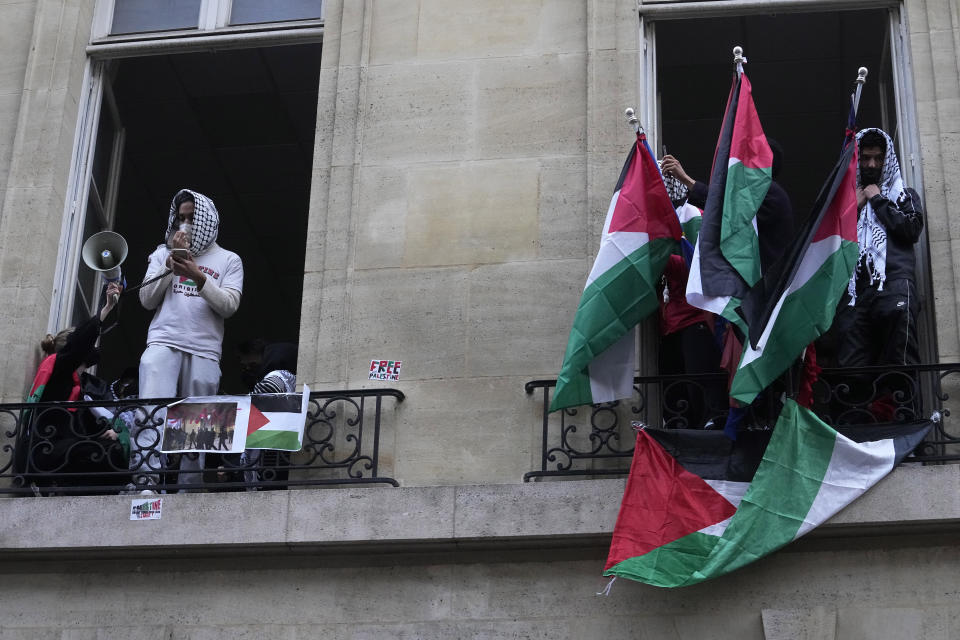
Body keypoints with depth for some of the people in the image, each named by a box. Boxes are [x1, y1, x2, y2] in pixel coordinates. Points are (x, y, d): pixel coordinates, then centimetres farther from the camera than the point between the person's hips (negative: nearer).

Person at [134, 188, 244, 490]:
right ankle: (146, 481, -25)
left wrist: (199, 277, -13)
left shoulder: (228, 260, 13)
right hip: (163, 344, 0)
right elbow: (147, 300, 9)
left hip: (204, 352, 0)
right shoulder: (163, 253, 18)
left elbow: (228, 305, 0)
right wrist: (171, 264, 0)